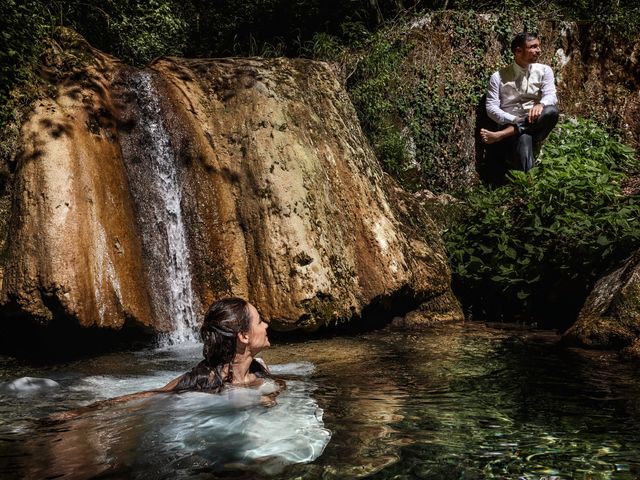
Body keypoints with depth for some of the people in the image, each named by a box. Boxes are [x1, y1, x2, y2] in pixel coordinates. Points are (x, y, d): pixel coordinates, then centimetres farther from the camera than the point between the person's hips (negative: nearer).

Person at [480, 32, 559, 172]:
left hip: (536, 125, 4)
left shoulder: (544, 70, 9)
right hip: (510, 125, -4)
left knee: (551, 111, -32)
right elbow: (491, 108, -3)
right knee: (523, 137, -41)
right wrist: (515, 120, -18)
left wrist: (540, 104, -30)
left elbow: (550, 96, -5)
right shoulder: (498, 77, 4)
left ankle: (500, 135, -30)